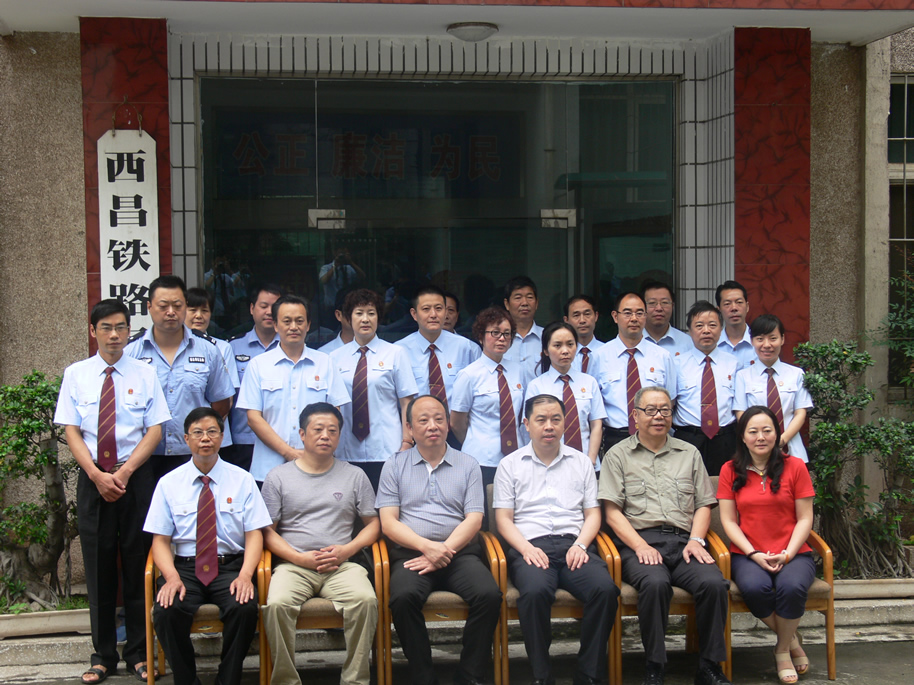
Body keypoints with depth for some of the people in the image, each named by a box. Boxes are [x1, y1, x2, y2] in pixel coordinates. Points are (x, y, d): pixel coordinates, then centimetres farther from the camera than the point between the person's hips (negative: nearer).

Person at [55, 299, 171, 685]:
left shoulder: (144, 375, 4)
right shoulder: (76, 375, 5)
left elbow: (155, 430, 0)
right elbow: (71, 431, 1)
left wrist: (125, 472, -12)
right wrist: (97, 474, -12)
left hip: (136, 476, -1)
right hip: (92, 478, 1)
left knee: (137, 565, 4)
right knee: (98, 568, 5)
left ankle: (139, 653, 14)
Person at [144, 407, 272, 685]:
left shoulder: (242, 480, 7)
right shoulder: (169, 483, 8)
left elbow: (254, 535, 2)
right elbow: (160, 540, 5)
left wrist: (245, 575, -16)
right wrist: (172, 576, -15)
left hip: (230, 568, 0)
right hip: (184, 567, 1)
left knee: (245, 608, -32)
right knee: (166, 611, -31)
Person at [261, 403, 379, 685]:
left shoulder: (354, 476, 16)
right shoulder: (278, 477, 12)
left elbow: (373, 524, 15)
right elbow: (268, 531, 8)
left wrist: (346, 550, -3)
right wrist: (300, 557, -7)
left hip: (342, 565, 1)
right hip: (293, 564, 0)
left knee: (366, 600, -30)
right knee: (277, 604, -32)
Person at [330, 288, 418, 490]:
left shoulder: (395, 354, 5)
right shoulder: (335, 358, 9)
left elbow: (406, 402, 2)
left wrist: (406, 443, -6)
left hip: (385, 451, -2)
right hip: (347, 452, 2)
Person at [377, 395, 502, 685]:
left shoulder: (468, 465, 15)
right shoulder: (395, 466, 13)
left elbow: (473, 520, 5)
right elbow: (389, 522, 3)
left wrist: (443, 552, -10)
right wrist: (427, 546, -13)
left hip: (459, 551, 1)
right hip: (411, 552, -1)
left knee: (489, 595, -28)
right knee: (403, 597, -32)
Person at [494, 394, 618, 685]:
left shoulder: (581, 462, 21)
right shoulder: (511, 464, 14)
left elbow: (593, 514, 16)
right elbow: (504, 518, 8)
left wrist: (580, 545, -3)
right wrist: (527, 549, -10)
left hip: (574, 544, 2)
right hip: (531, 546, -2)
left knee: (605, 589, -29)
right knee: (535, 591, -35)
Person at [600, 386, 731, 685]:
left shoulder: (689, 453, 23)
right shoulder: (618, 455, 12)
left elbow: (703, 505, 18)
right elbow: (612, 512, 4)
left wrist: (695, 540, -1)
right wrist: (641, 546, -11)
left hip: (682, 540, 3)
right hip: (639, 542, -3)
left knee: (714, 583, -27)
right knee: (655, 583, -35)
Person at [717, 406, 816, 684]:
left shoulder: (794, 467, 4)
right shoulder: (730, 471, 6)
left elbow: (804, 519, 2)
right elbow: (729, 520, 3)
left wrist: (787, 554, -12)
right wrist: (755, 554, -11)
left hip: (793, 554, 0)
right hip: (747, 554, 1)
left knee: (791, 586, -33)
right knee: (755, 587, -32)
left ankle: (783, 650, -5)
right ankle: (791, 639, -2)